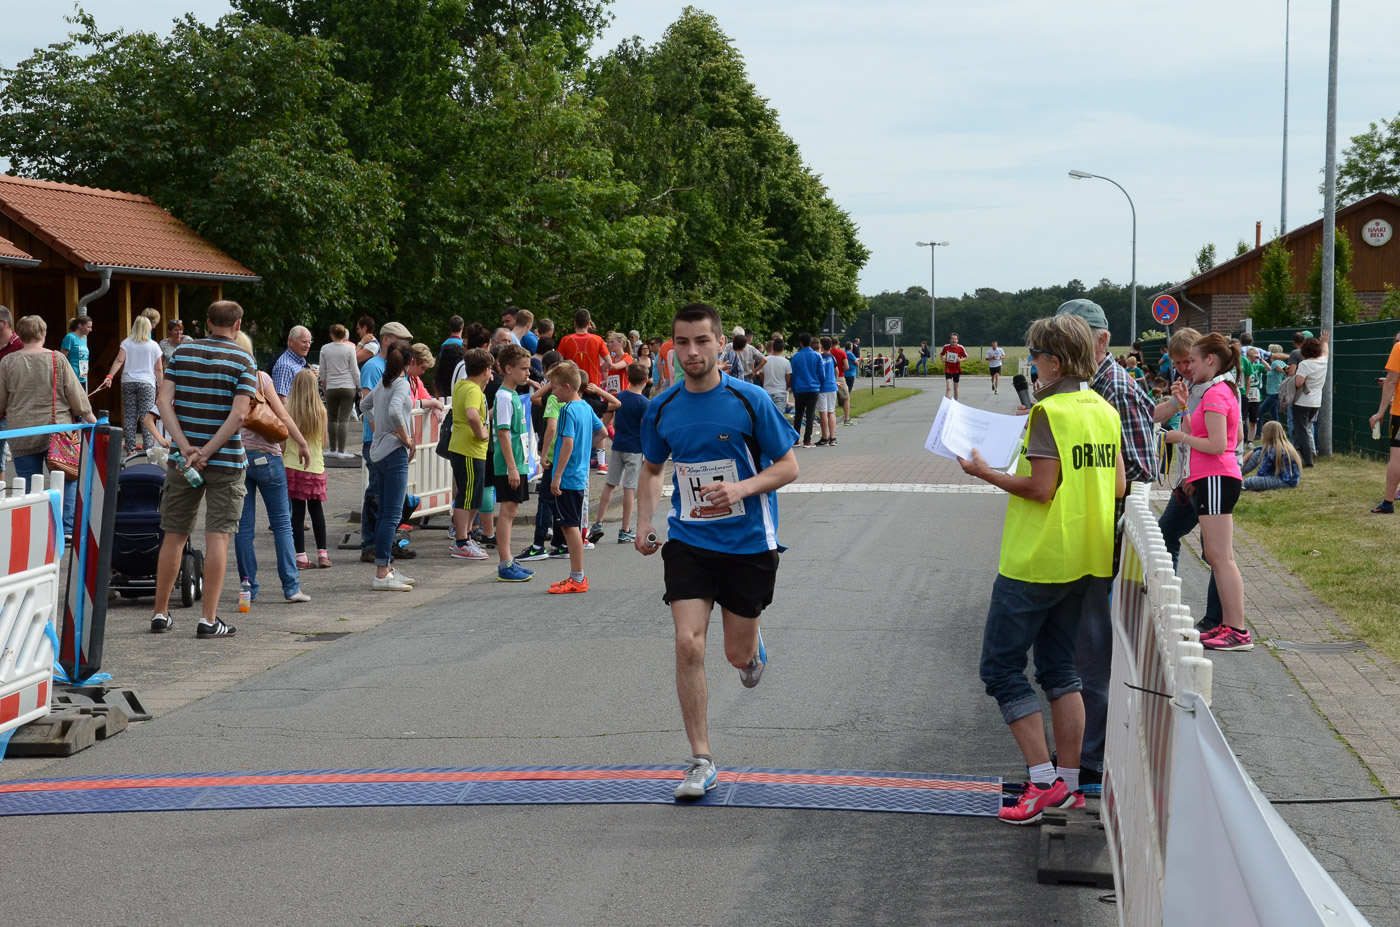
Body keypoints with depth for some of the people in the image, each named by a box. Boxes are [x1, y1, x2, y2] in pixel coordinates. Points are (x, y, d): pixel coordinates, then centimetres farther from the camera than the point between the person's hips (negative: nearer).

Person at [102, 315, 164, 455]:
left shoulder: (126, 342, 5)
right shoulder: (154, 345, 4)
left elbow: (119, 360, -7)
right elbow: (158, 369, 6)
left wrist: (109, 376, -12)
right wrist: (161, 386, 12)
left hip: (128, 382, 1)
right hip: (147, 382, -1)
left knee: (129, 417, 4)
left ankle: (130, 448, 5)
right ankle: (147, 448, -7)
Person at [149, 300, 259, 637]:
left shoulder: (182, 353, 5)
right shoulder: (243, 361, -4)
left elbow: (163, 401, -5)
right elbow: (238, 414, -16)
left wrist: (186, 447, -11)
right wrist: (206, 454, -16)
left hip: (182, 460, 3)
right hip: (226, 459, -3)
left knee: (174, 536, 12)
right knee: (217, 537, -2)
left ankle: (160, 613, 19)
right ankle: (209, 620, -4)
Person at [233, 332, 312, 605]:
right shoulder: (260, 378, -4)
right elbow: (282, 416, -4)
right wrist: (303, 444, 4)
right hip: (265, 454, -2)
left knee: (243, 526, 6)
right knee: (282, 523, 3)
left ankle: (249, 588, 6)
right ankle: (291, 587, -2)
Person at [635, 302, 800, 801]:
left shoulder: (749, 400, -11)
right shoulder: (661, 409, 0)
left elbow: (788, 466, -5)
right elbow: (652, 469, 16)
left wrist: (741, 488, -22)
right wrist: (644, 522, 1)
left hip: (748, 541, -2)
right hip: (688, 541, 2)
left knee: (738, 654, 8)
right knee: (688, 644, -13)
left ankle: (753, 646, 49)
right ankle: (701, 761, -4)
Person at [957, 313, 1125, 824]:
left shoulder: (1050, 411, -16)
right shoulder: (1104, 410, 8)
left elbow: (1041, 488, -20)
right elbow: (1119, 486, 10)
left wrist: (986, 473, -8)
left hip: (1037, 560, -8)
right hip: (1085, 562, 8)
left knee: (1001, 667, 0)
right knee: (1059, 669, 16)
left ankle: (1044, 781, -5)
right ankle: (1069, 783, 17)